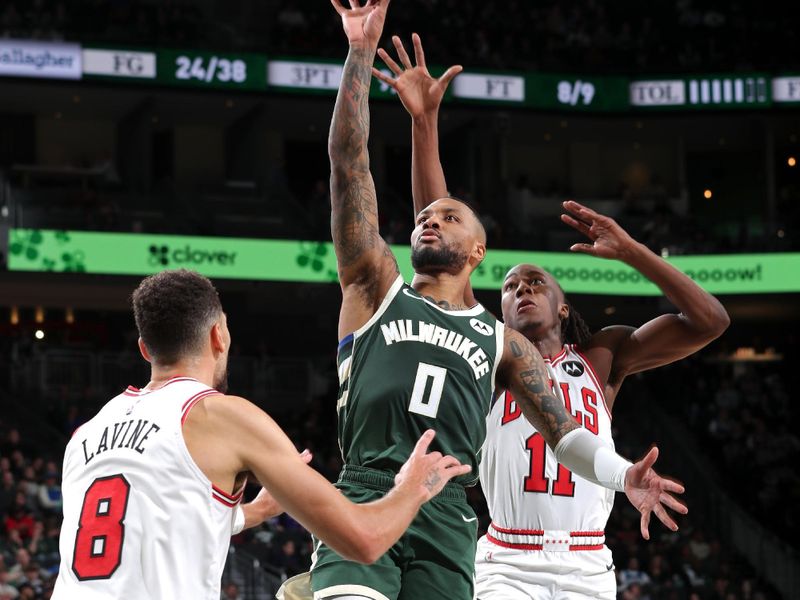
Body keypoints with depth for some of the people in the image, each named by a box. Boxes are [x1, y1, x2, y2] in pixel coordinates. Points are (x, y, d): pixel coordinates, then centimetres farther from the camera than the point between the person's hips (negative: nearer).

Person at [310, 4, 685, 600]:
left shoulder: (503, 342, 23)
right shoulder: (378, 289, 19)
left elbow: (563, 432, 18)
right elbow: (349, 162, 12)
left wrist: (622, 475, -3)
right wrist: (361, 52, 7)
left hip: (446, 513, 2)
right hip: (364, 491, -2)